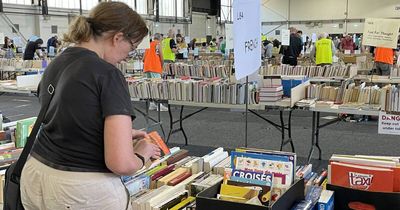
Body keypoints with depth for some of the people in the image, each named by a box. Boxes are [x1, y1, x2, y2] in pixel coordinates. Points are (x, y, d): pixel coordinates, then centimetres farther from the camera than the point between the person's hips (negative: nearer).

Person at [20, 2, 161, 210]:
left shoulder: (56, 64, 6)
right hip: (82, 191, -8)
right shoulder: (107, 75, -19)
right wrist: (142, 154, -3)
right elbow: (121, 163, -24)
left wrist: (122, 134, 20)